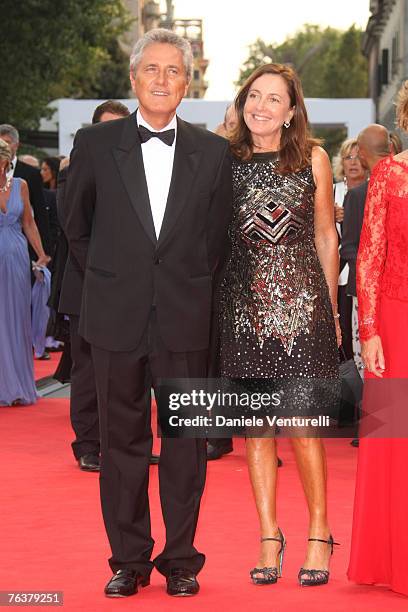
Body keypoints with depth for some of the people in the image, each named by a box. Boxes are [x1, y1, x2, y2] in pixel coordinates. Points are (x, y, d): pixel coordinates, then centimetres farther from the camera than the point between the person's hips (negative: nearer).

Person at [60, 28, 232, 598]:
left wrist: (196, 294, 8)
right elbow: (75, 223, 13)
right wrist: (108, 280, 12)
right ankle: (128, 560, 17)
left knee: (186, 442, 5)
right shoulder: (95, 144, 2)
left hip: (186, 319, 0)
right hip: (117, 317, 0)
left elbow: (218, 237, 11)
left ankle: (180, 559, 17)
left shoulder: (213, 153, 3)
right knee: (122, 439, 6)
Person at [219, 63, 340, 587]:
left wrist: (330, 308, 8)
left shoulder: (313, 159, 5)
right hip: (243, 304, 2)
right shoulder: (225, 161, 7)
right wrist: (211, 303, 5)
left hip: (301, 302, -2)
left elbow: (326, 237, 9)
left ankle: (319, 532, 9)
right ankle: (269, 537, 13)